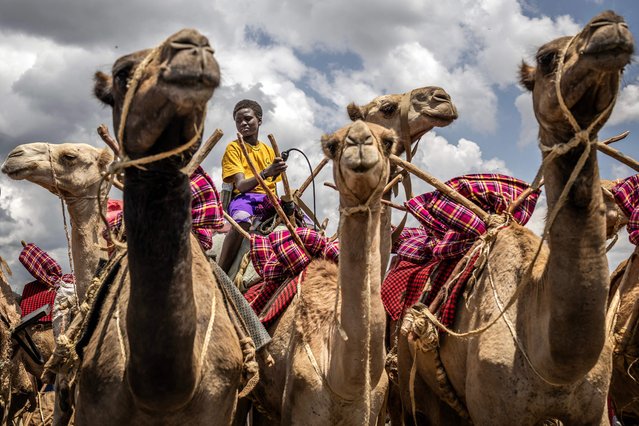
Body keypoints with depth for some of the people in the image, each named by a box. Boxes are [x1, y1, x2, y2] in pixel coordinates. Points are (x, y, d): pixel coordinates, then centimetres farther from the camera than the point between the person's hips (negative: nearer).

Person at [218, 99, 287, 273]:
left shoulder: (268, 150, 19)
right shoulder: (233, 148, 3)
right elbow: (241, 185, -11)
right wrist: (265, 173, -27)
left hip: (269, 198, 5)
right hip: (244, 197, -5)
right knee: (243, 219, -40)